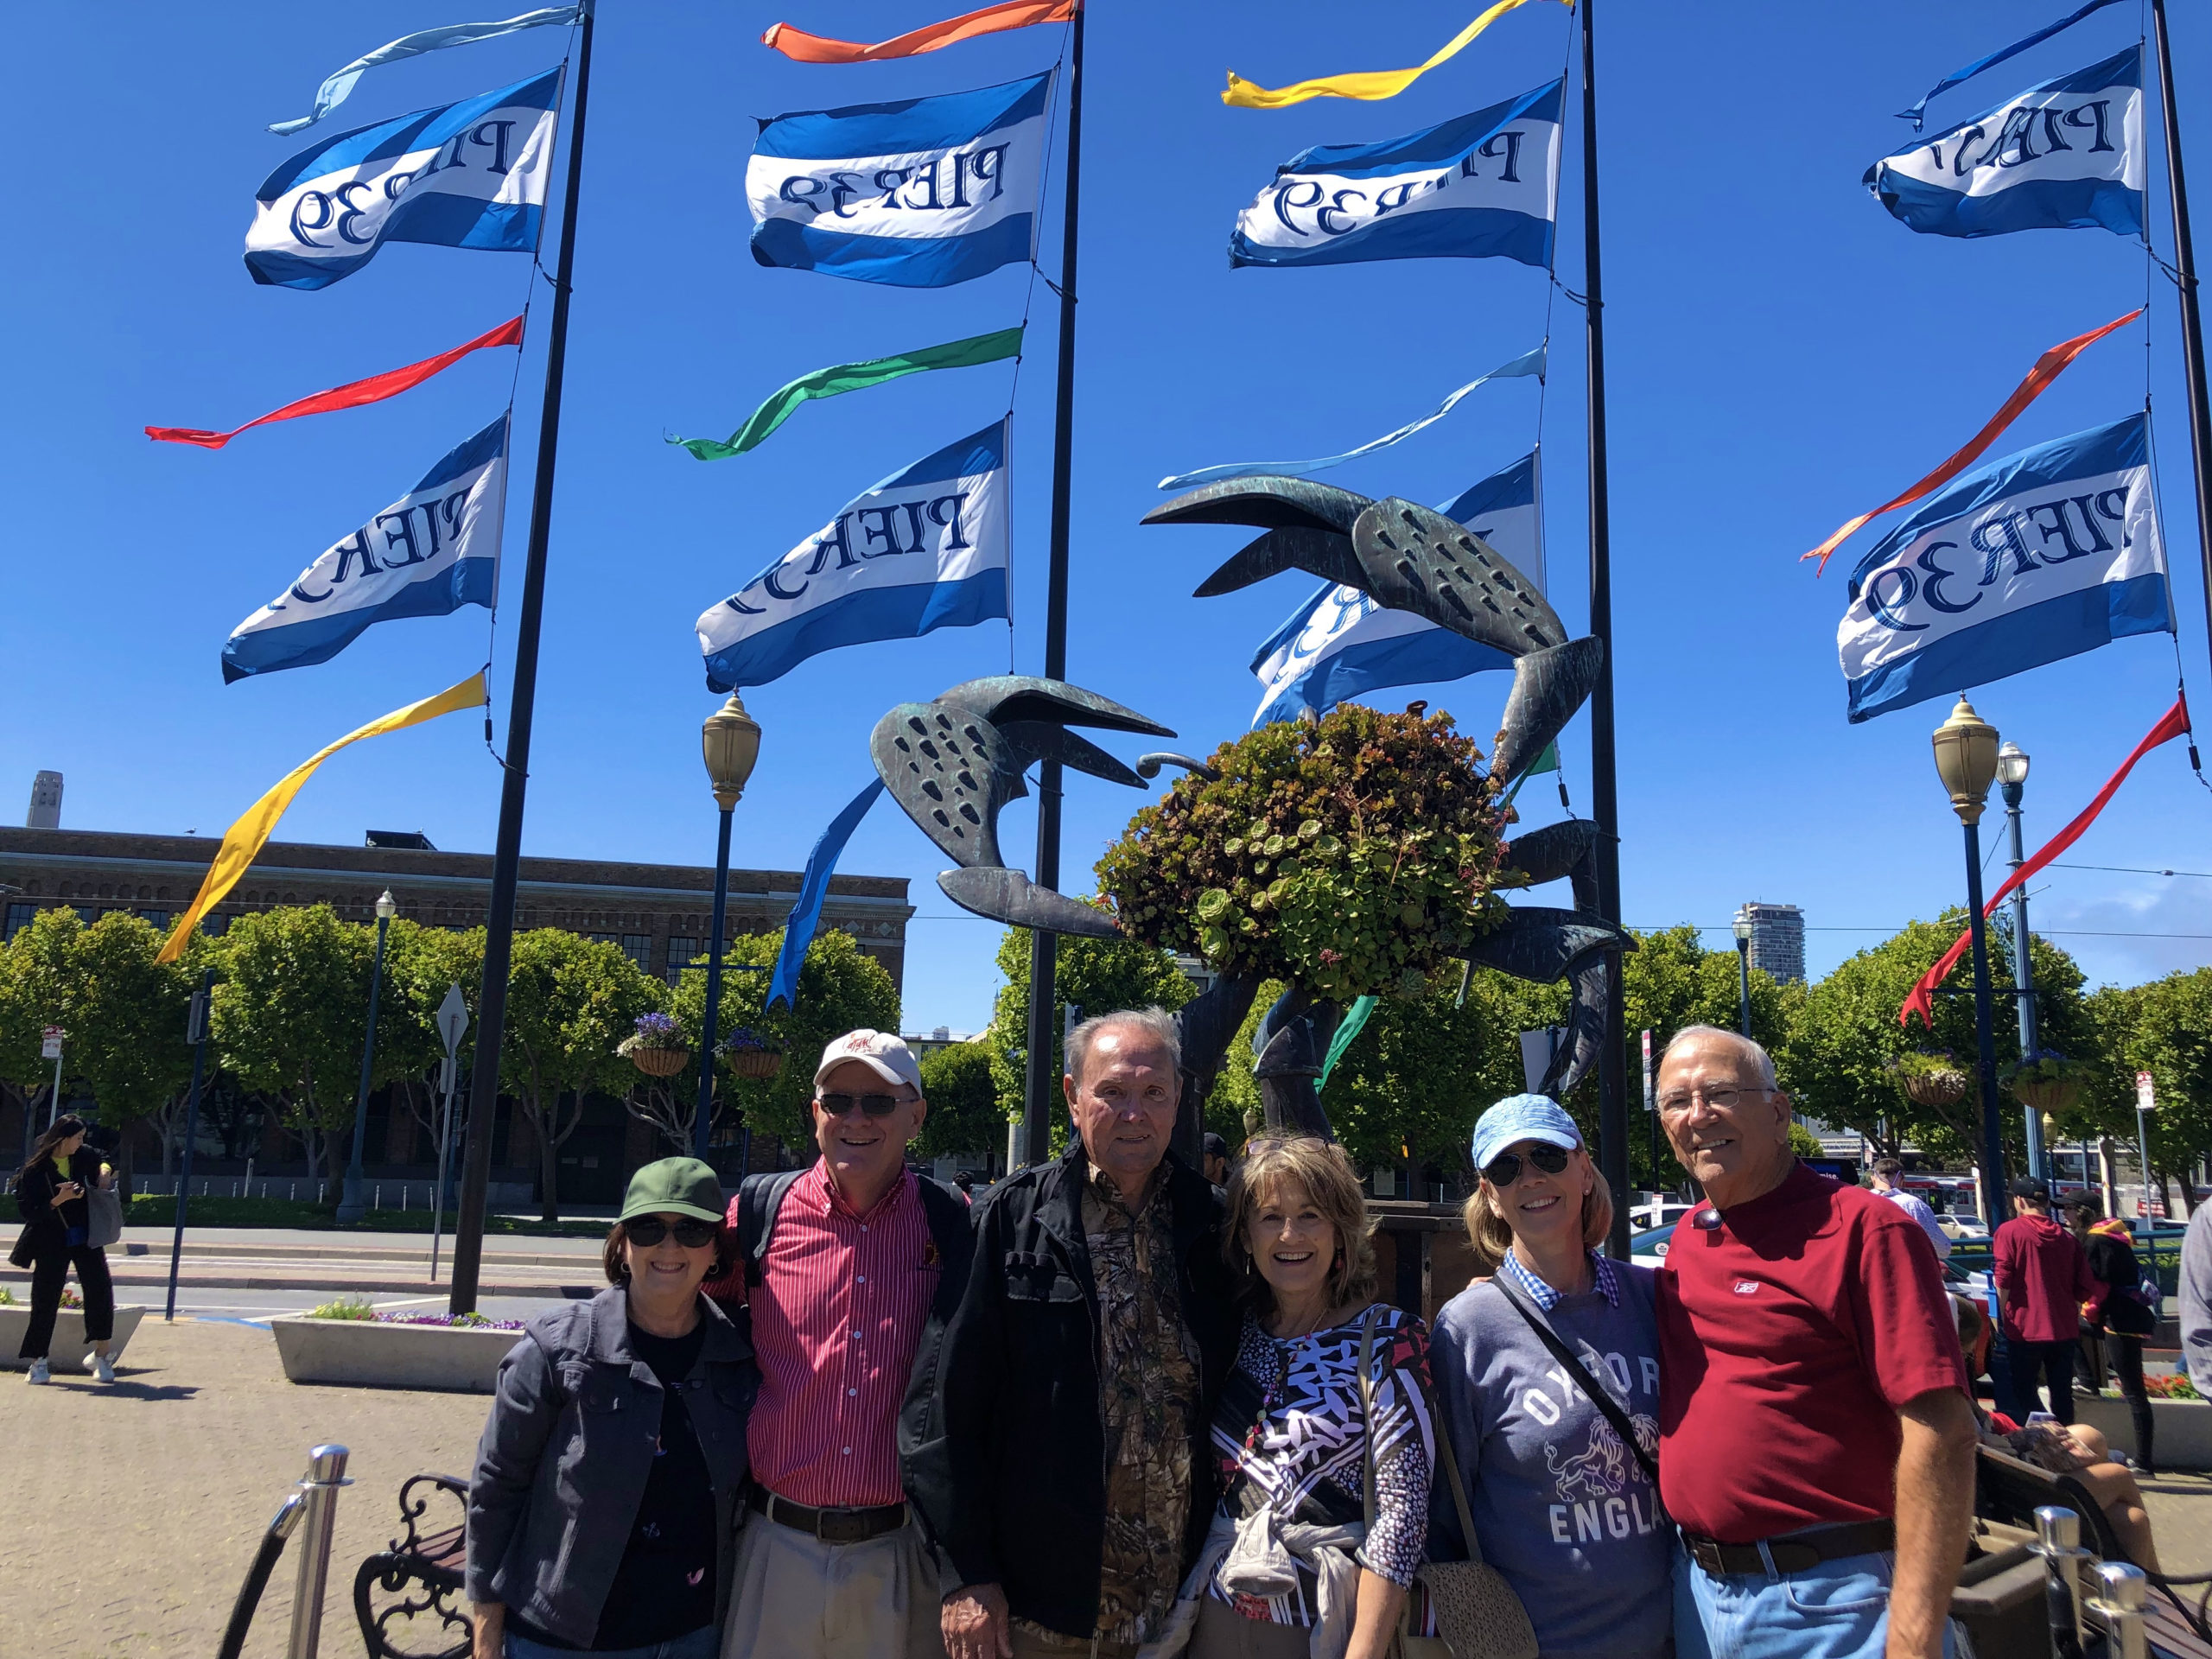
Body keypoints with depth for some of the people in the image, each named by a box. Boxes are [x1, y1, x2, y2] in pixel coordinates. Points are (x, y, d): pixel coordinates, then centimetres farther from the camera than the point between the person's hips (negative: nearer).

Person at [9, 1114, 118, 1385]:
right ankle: (38, 1363, 15)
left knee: (100, 1292, -5)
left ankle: (101, 1356, 5)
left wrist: (103, 1173, 0)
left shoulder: (84, 1155, -1)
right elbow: (29, 1211, -14)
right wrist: (59, 1200, -26)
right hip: (52, 1243, -3)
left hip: (86, 1238, 4)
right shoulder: (34, 1170, -13)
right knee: (45, 1301, 1)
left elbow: (100, 1165, 22)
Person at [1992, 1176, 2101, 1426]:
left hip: (2025, 1328, -5)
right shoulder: (2068, 1238, 5)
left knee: (2021, 1396, 4)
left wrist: (2004, 1318, -3)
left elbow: (2003, 1282, -13)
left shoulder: (2009, 1232, -8)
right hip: (2064, 1330, 5)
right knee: (2062, 1396, 14)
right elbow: (2085, 1288, 8)